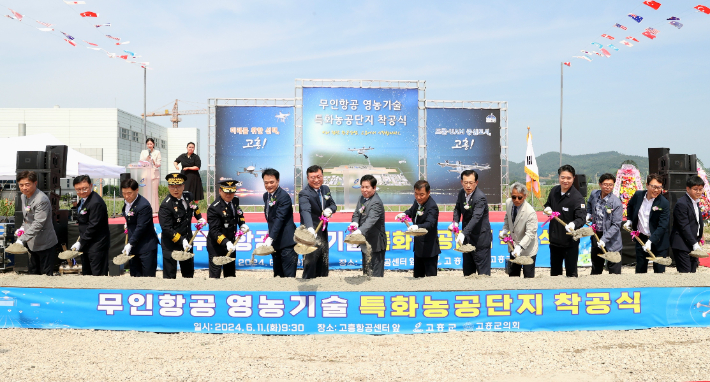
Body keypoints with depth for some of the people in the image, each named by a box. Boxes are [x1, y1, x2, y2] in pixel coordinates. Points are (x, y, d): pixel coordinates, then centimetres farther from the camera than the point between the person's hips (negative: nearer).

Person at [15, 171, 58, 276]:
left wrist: (22, 240, -33)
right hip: (32, 243, 9)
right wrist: (23, 227, 4)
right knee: (33, 273, 19)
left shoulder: (42, 200, -24)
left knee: (46, 275, -1)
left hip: (45, 244, -9)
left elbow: (38, 224, -28)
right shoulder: (23, 196, 6)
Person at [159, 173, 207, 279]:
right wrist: (181, 241, -27)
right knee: (170, 274, -3)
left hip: (187, 239, 7)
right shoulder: (166, 205, -21)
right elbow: (167, 229, -23)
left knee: (188, 270, 20)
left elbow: (194, 206, 23)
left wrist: (199, 218, 12)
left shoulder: (188, 195, -2)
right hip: (171, 243, -7)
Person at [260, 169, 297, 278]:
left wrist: (270, 238, -31)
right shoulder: (266, 196, 12)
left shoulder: (284, 196, -15)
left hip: (287, 242, -8)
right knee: (278, 274, 13)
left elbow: (280, 219, -23)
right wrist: (269, 237, 10)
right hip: (275, 242, 9)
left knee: (289, 275, -7)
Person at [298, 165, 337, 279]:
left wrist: (330, 209, -16)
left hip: (323, 233, 8)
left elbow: (333, 205, 10)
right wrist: (310, 228, -55)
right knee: (310, 264, -6)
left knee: (323, 265, 16)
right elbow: (306, 212, -37)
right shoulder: (304, 194, -21)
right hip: (311, 233, -7)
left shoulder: (326, 189, 4)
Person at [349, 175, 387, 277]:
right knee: (366, 270, 20)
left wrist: (360, 231, -51)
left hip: (375, 243, -9)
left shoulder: (376, 203, -21)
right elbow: (356, 213, 9)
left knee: (375, 273, -5)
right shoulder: (362, 199, 7)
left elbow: (371, 220, -35)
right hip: (365, 242, 9)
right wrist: (355, 222, -14)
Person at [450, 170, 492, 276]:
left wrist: (463, 233, -45)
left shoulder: (480, 197, -22)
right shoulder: (462, 193, 2)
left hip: (480, 239, -8)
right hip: (467, 239, 8)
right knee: (467, 271, 17)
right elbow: (457, 208, 16)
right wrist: (455, 222, -5)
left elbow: (476, 218, -33)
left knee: (483, 272, -2)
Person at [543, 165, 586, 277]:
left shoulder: (577, 197, -18)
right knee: (555, 271, 22)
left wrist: (573, 225, -46)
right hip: (554, 238, 6)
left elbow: (581, 218, -25)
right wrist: (547, 209, -5)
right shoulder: (554, 191, 0)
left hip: (570, 241, -6)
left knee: (571, 272, 3)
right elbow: (548, 204, 18)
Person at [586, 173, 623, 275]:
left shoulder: (616, 203, -19)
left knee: (614, 271, 1)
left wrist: (604, 239, -27)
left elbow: (616, 225, -19)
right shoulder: (594, 194, -3)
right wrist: (588, 214, 7)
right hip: (596, 235, 5)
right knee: (595, 269, 20)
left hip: (611, 241, -5)